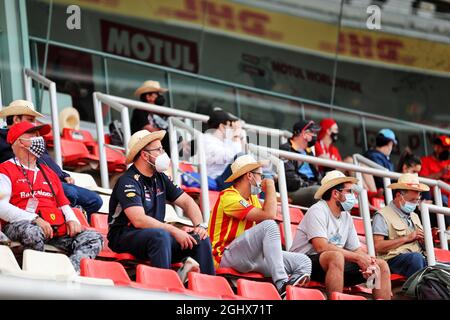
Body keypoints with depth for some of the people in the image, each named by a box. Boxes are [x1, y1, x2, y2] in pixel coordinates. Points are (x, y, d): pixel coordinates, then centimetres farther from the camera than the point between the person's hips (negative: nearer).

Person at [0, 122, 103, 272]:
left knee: (95, 238, -15)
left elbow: (63, 203, 30)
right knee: (33, 233, -42)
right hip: (22, 224, -6)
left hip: (56, 228, 6)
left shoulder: (48, 173, 31)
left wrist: (72, 220, 5)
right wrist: (35, 219, -19)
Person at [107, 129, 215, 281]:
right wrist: (174, 231, -26)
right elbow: (139, 220, -24)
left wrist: (200, 225, -4)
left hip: (158, 236, 8)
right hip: (125, 237, -8)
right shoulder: (128, 182, -13)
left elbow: (186, 201, 15)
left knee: (201, 239, -9)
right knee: (161, 235, -37)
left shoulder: (160, 179, 13)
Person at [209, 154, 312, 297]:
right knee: (269, 225, -31)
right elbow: (268, 215, -19)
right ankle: (281, 284, -38)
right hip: (226, 257, -9)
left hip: (250, 256, 9)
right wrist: (270, 187, -9)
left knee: (303, 262, -3)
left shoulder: (253, 198, 21)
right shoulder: (229, 196, -11)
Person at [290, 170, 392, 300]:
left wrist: (367, 262, -10)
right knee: (336, 257, -39)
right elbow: (321, 247, -22)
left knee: (381, 265, 0)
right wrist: (357, 257, -19)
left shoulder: (346, 217, 16)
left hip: (338, 265, 8)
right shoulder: (317, 211, -10)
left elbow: (356, 249, 15)